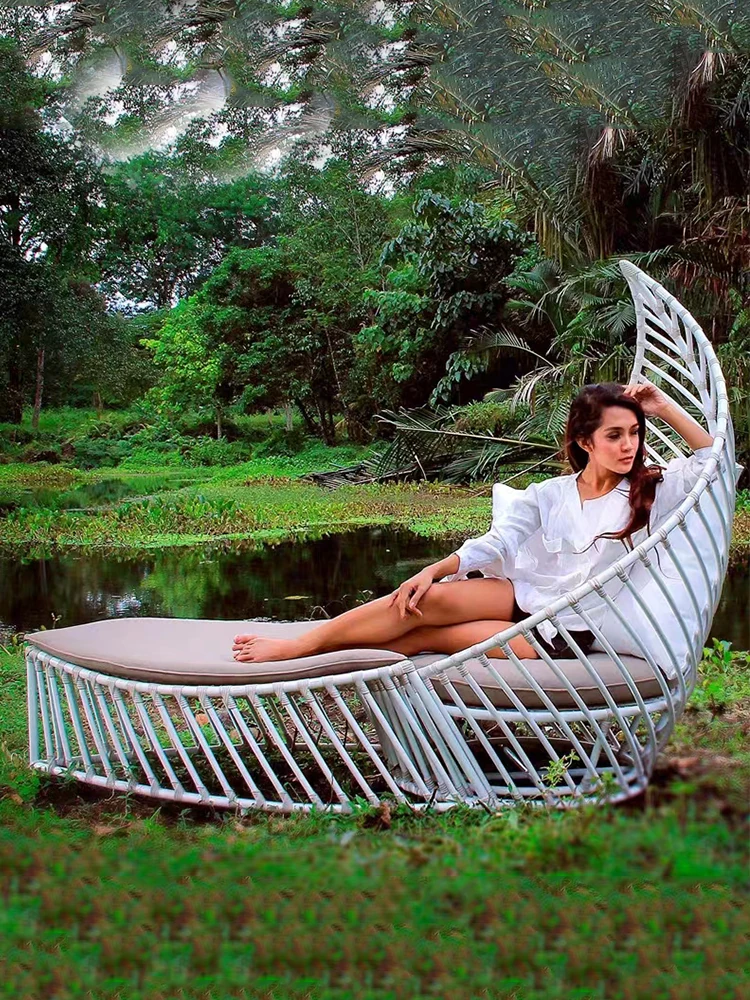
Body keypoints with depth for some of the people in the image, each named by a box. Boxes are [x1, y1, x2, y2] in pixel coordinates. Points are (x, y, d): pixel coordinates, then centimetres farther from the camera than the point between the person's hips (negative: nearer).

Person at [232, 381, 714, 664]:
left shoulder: (649, 490, -1)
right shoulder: (548, 496, 4)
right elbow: (495, 544, -2)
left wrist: (665, 407, -16)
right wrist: (434, 570, -17)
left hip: (565, 634, -3)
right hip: (525, 596, 3)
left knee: (428, 636, -23)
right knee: (431, 598, -25)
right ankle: (295, 647, -19)